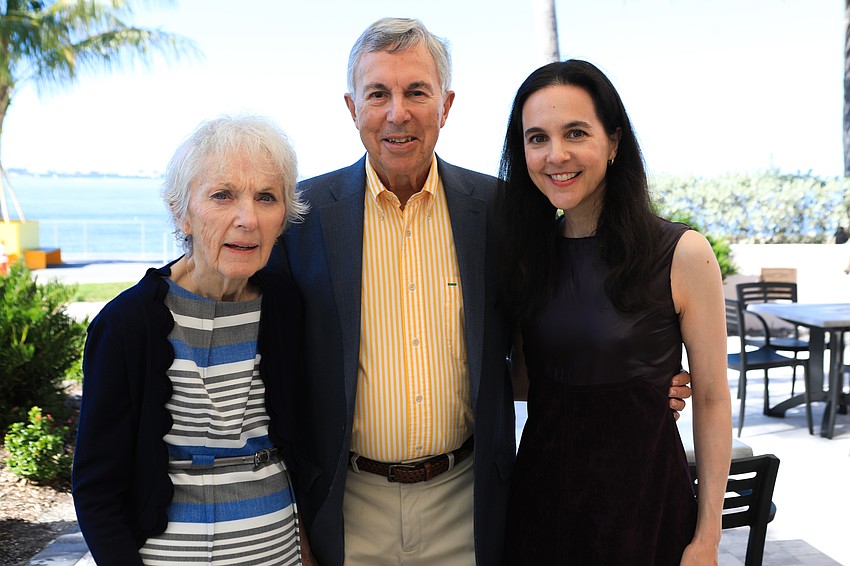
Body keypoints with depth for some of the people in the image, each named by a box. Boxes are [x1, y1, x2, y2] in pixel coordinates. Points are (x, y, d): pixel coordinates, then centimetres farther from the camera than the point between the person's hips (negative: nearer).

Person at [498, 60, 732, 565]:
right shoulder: (525, 254, 0)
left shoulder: (683, 253, -12)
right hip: (541, 489, 4)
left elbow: (712, 400, -7)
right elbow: (526, 380, 8)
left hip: (645, 497, -3)